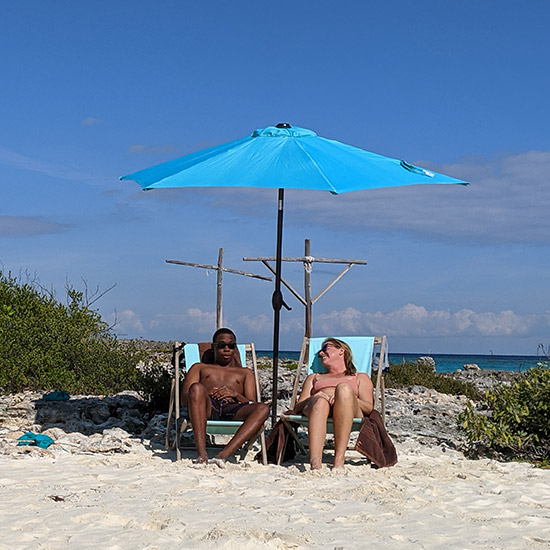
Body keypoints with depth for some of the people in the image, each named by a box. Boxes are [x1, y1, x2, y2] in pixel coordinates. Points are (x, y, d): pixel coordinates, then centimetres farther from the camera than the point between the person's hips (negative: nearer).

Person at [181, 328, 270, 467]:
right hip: (208, 407, -1)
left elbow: (252, 405, 18)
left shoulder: (245, 373, 36)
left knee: (263, 409, -32)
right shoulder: (199, 367, 33)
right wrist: (206, 394, -5)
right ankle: (201, 454, -45)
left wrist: (235, 394, -4)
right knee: (197, 388, -37)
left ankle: (224, 454, -48)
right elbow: (184, 399, 16)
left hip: (233, 410, 1)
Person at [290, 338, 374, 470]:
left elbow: (369, 408, 14)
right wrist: (311, 400, -2)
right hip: (314, 409, 1)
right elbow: (297, 408, 22)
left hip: (352, 413, -1)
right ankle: (315, 464, -59)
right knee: (320, 401, -38)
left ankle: (339, 460, -47)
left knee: (344, 388, -37)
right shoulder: (314, 377, 40)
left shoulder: (360, 378, 34)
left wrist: (348, 399, -8)